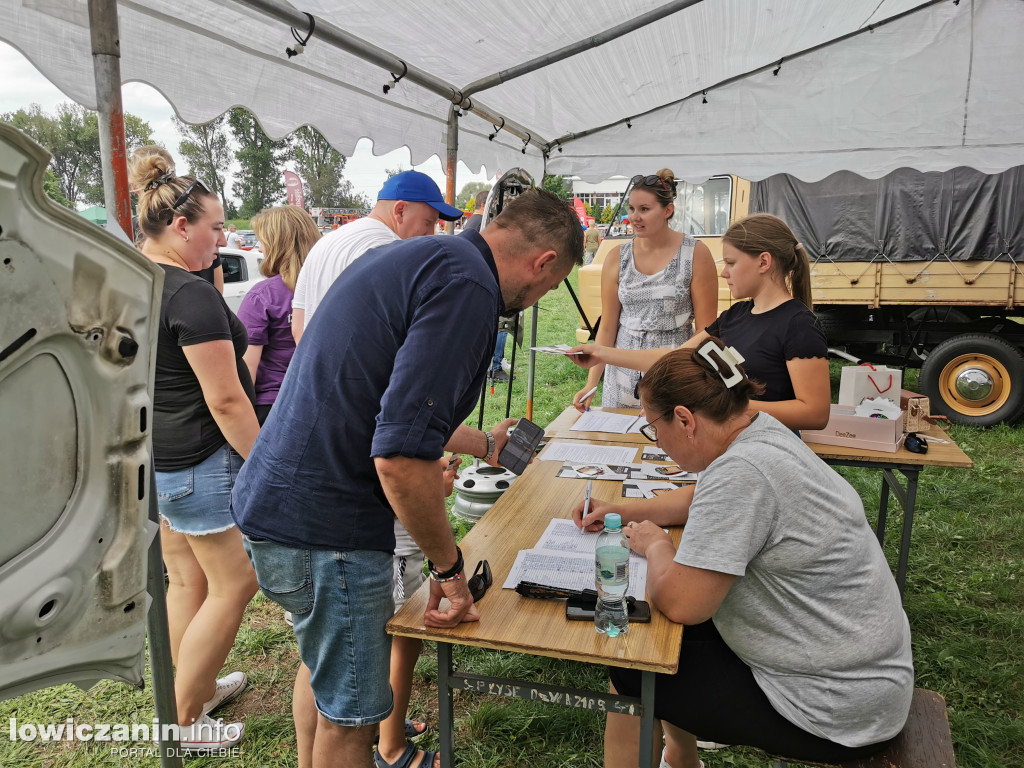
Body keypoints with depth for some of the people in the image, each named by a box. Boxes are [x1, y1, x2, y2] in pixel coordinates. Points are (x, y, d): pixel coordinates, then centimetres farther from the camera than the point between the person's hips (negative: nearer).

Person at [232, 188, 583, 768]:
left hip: (276, 499, 10)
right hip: (322, 524, -10)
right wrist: (450, 566, -13)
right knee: (350, 712, 11)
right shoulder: (468, 286, -21)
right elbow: (402, 457, -28)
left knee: (324, 665, 30)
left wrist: (484, 444, 37)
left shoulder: (420, 259, 11)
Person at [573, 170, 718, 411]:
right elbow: (607, 328, 3)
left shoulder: (695, 254, -6)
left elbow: (705, 328, -5)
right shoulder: (617, 258, 2)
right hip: (624, 374, 3)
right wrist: (591, 383, -5)